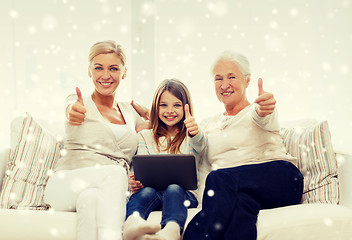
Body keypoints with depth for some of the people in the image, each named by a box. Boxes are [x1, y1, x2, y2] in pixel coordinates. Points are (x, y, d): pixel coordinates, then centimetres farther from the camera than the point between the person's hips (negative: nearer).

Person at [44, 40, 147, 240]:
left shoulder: (129, 111, 20)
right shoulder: (81, 104, 8)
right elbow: (71, 108, -17)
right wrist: (74, 112, -43)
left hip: (112, 194, 2)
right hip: (68, 185, -2)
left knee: (91, 198, -36)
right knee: (115, 172, -36)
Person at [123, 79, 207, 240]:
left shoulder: (191, 135, 14)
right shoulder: (145, 136, 19)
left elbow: (199, 145, -12)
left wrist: (195, 133, -37)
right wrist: (134, 183, -18)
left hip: (184, 192, -1)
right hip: (152, 190, 2)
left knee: (173, 189, -35)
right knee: (147, 191, -33)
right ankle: (132, 224, -65)